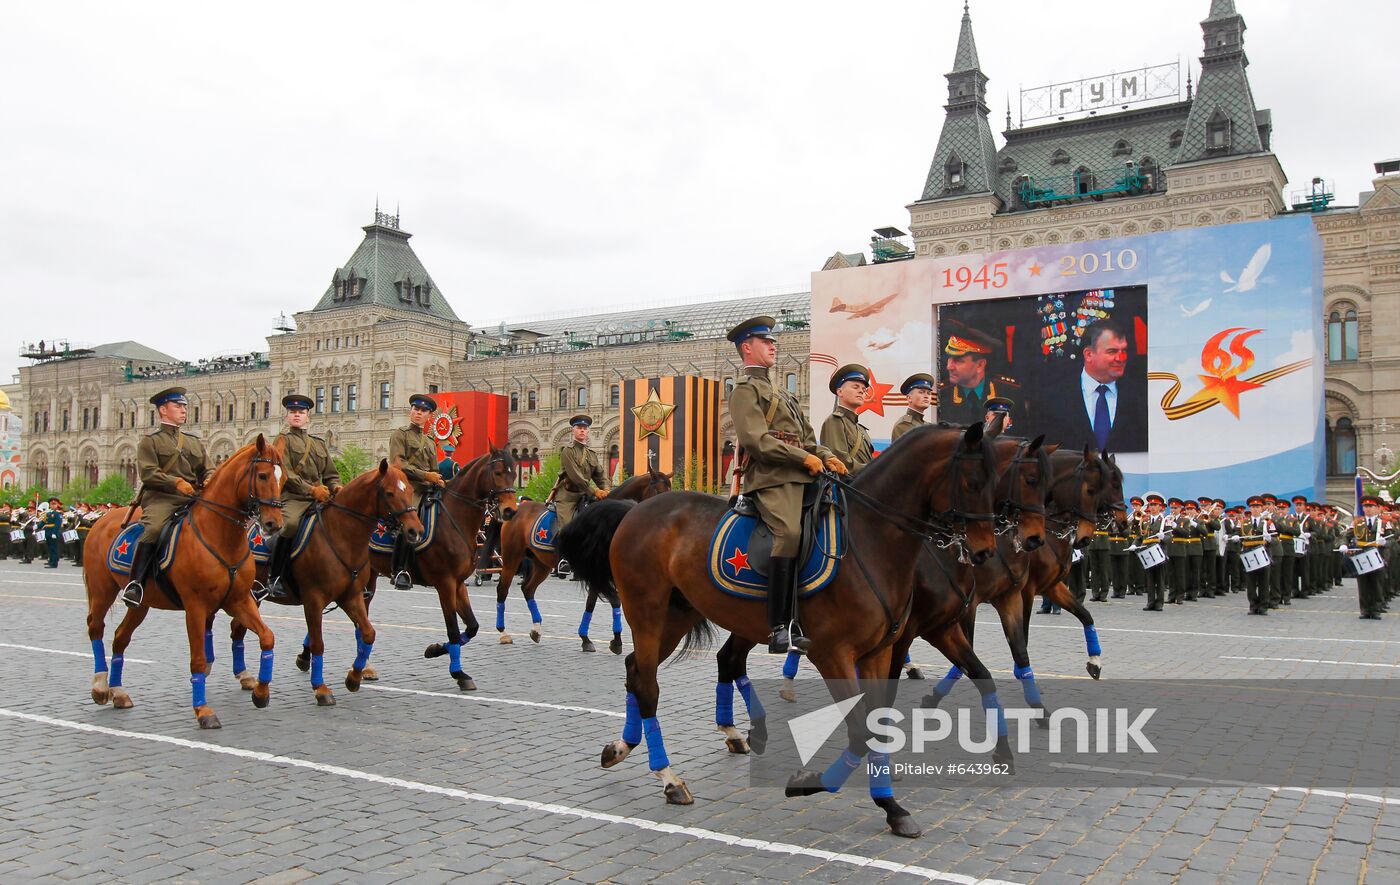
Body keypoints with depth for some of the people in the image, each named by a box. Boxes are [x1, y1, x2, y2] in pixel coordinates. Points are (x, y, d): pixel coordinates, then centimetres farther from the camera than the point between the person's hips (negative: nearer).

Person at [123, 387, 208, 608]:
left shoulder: (195, 442, 26)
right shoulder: (150, 441, 10)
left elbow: (206, 470, 21)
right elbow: (148, 473, -4)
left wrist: (209, 482, -3)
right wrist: (176, 482, -17)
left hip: (193, 499, 5)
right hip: (160, 498, -5)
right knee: (153, 530, -34)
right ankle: (135, 583, -33)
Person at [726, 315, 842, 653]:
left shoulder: (781, 394, 32)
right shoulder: (745, 389, 5)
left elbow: (807, 439, 27)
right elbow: (756, 440, -11)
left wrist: (827, 457, 5)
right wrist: (805, 458, -12)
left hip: (801, 477, 9)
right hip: (770, 478, -9)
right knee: (789, 533, -30)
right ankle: (778, 628, -28)